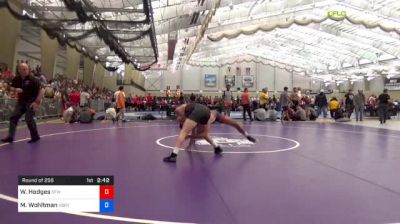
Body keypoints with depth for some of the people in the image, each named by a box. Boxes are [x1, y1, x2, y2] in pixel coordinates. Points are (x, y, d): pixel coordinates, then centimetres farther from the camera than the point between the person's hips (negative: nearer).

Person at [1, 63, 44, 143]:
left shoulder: (33, 79, -16)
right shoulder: (16, 79, 1)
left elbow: (42, 91, -19)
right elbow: (11, 87, 18)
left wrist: (37, 102, -23)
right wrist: (15, 89, -8)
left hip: (31, 102, -6)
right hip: (21, 101, 6)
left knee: (29, 119, -10)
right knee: (13, 117, 0)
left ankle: (35, 137, 7)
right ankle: (10, 137, 6)